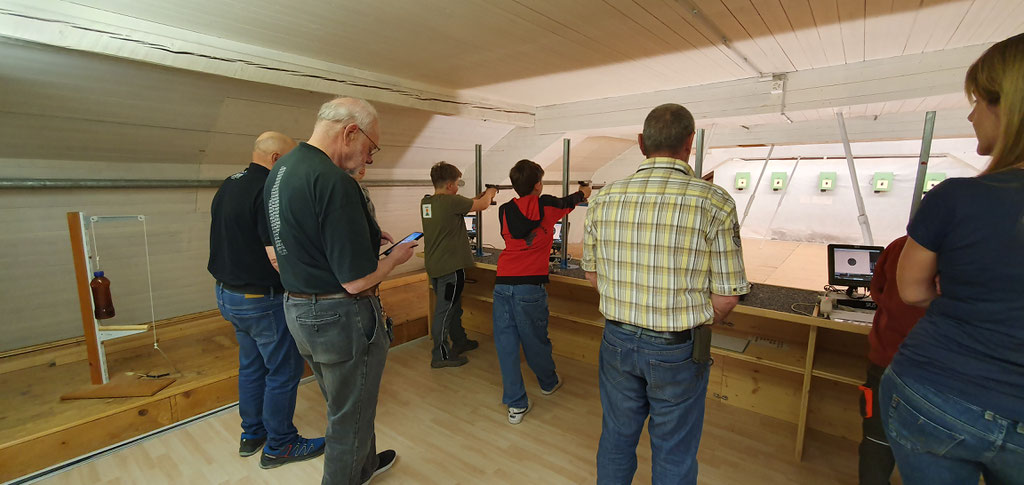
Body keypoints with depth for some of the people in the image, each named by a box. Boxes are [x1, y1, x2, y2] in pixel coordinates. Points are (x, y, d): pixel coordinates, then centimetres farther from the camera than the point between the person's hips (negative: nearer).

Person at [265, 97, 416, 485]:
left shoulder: (279, 170, 5)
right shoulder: (334, 181, -25)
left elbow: (275, 251, 14)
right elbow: (357, 280, -27)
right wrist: (395, 258, -6)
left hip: (298, 311, 10)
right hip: (343, 319, -10)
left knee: (344, 405, 29)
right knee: (350, 418, 14)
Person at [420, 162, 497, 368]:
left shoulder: (426, 202, 6)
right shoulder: (450, 201, -19)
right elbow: (482, 205, -7)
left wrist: (481, 196, 19)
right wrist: (490, 193, 14)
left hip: (433, 264, 9)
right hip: (450, 266, -9)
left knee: (453, 305, 22)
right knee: (445, 310, 1)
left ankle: (459, 341, 38)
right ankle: (441, 355, 13)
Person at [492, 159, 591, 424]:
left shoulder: (504, 211, 8)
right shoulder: (546, 205, 2)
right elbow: (569, 202, 23)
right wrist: (583, 193, 47)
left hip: (503, 283, 3)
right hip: (530, 285, -2)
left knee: (506, 342, 9)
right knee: (535, 339, 16)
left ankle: (515, 404, 16)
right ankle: (548, 382, 43)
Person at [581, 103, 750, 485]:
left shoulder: (605, 199, -6)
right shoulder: (715, 203, -15)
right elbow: (726, 296, -10)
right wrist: (696, 324, 9)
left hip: (617, 340, 3)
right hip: (678, 351, -2)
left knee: (616, 439, 24)